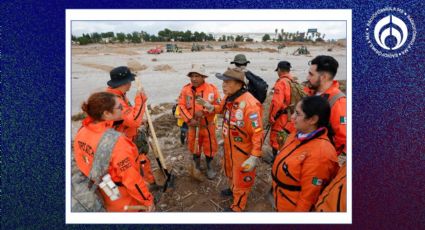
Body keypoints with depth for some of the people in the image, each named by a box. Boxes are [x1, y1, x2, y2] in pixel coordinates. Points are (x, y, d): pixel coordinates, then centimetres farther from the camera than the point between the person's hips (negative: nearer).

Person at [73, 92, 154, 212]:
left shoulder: (82, 132, -11)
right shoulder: (116, 142, -34)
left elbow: (82, 164, 4)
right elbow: (132, 178, -28)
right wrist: (148, 200, -14)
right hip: (124, 202, -7)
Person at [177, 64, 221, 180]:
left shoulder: (211, 88, -15)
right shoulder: (186, 89, -9)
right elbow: (181, 106, -6)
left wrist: (204, 111, -24)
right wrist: (189, 119, -16)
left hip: (208, 124, -2)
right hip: (193, 125, 2)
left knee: (209, 146, 14)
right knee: (194, 146, 18)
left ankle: (209, 167, 38)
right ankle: (196, 167, 40)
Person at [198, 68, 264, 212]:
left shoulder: (249, 103, -33)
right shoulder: (228, 98, -5)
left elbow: (258, 133, -31)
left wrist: (254, 157, -32)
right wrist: (211, 107, 2)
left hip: (243, 149, -8)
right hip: (229, 145, 8)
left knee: (241, 177, 13)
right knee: (230, 170, 31)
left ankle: (237, 207, 35)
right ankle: (232, 188, 60)